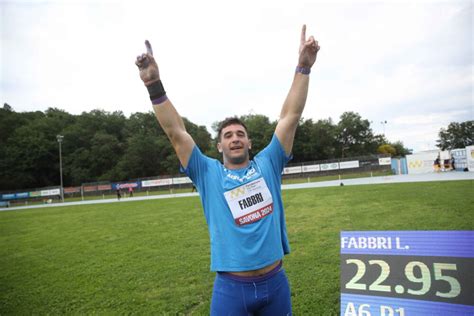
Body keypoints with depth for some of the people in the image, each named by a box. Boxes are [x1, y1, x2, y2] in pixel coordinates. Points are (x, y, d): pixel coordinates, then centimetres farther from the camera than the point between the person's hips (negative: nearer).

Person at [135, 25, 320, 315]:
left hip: (275, 282, 2)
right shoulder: (208, 173, -1)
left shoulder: (267, 164, 2)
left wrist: (303, 67, -6)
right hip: (231, 288, -1)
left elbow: (290, 117, -2)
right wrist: (154, 85, -12)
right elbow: (176, 132, -6)